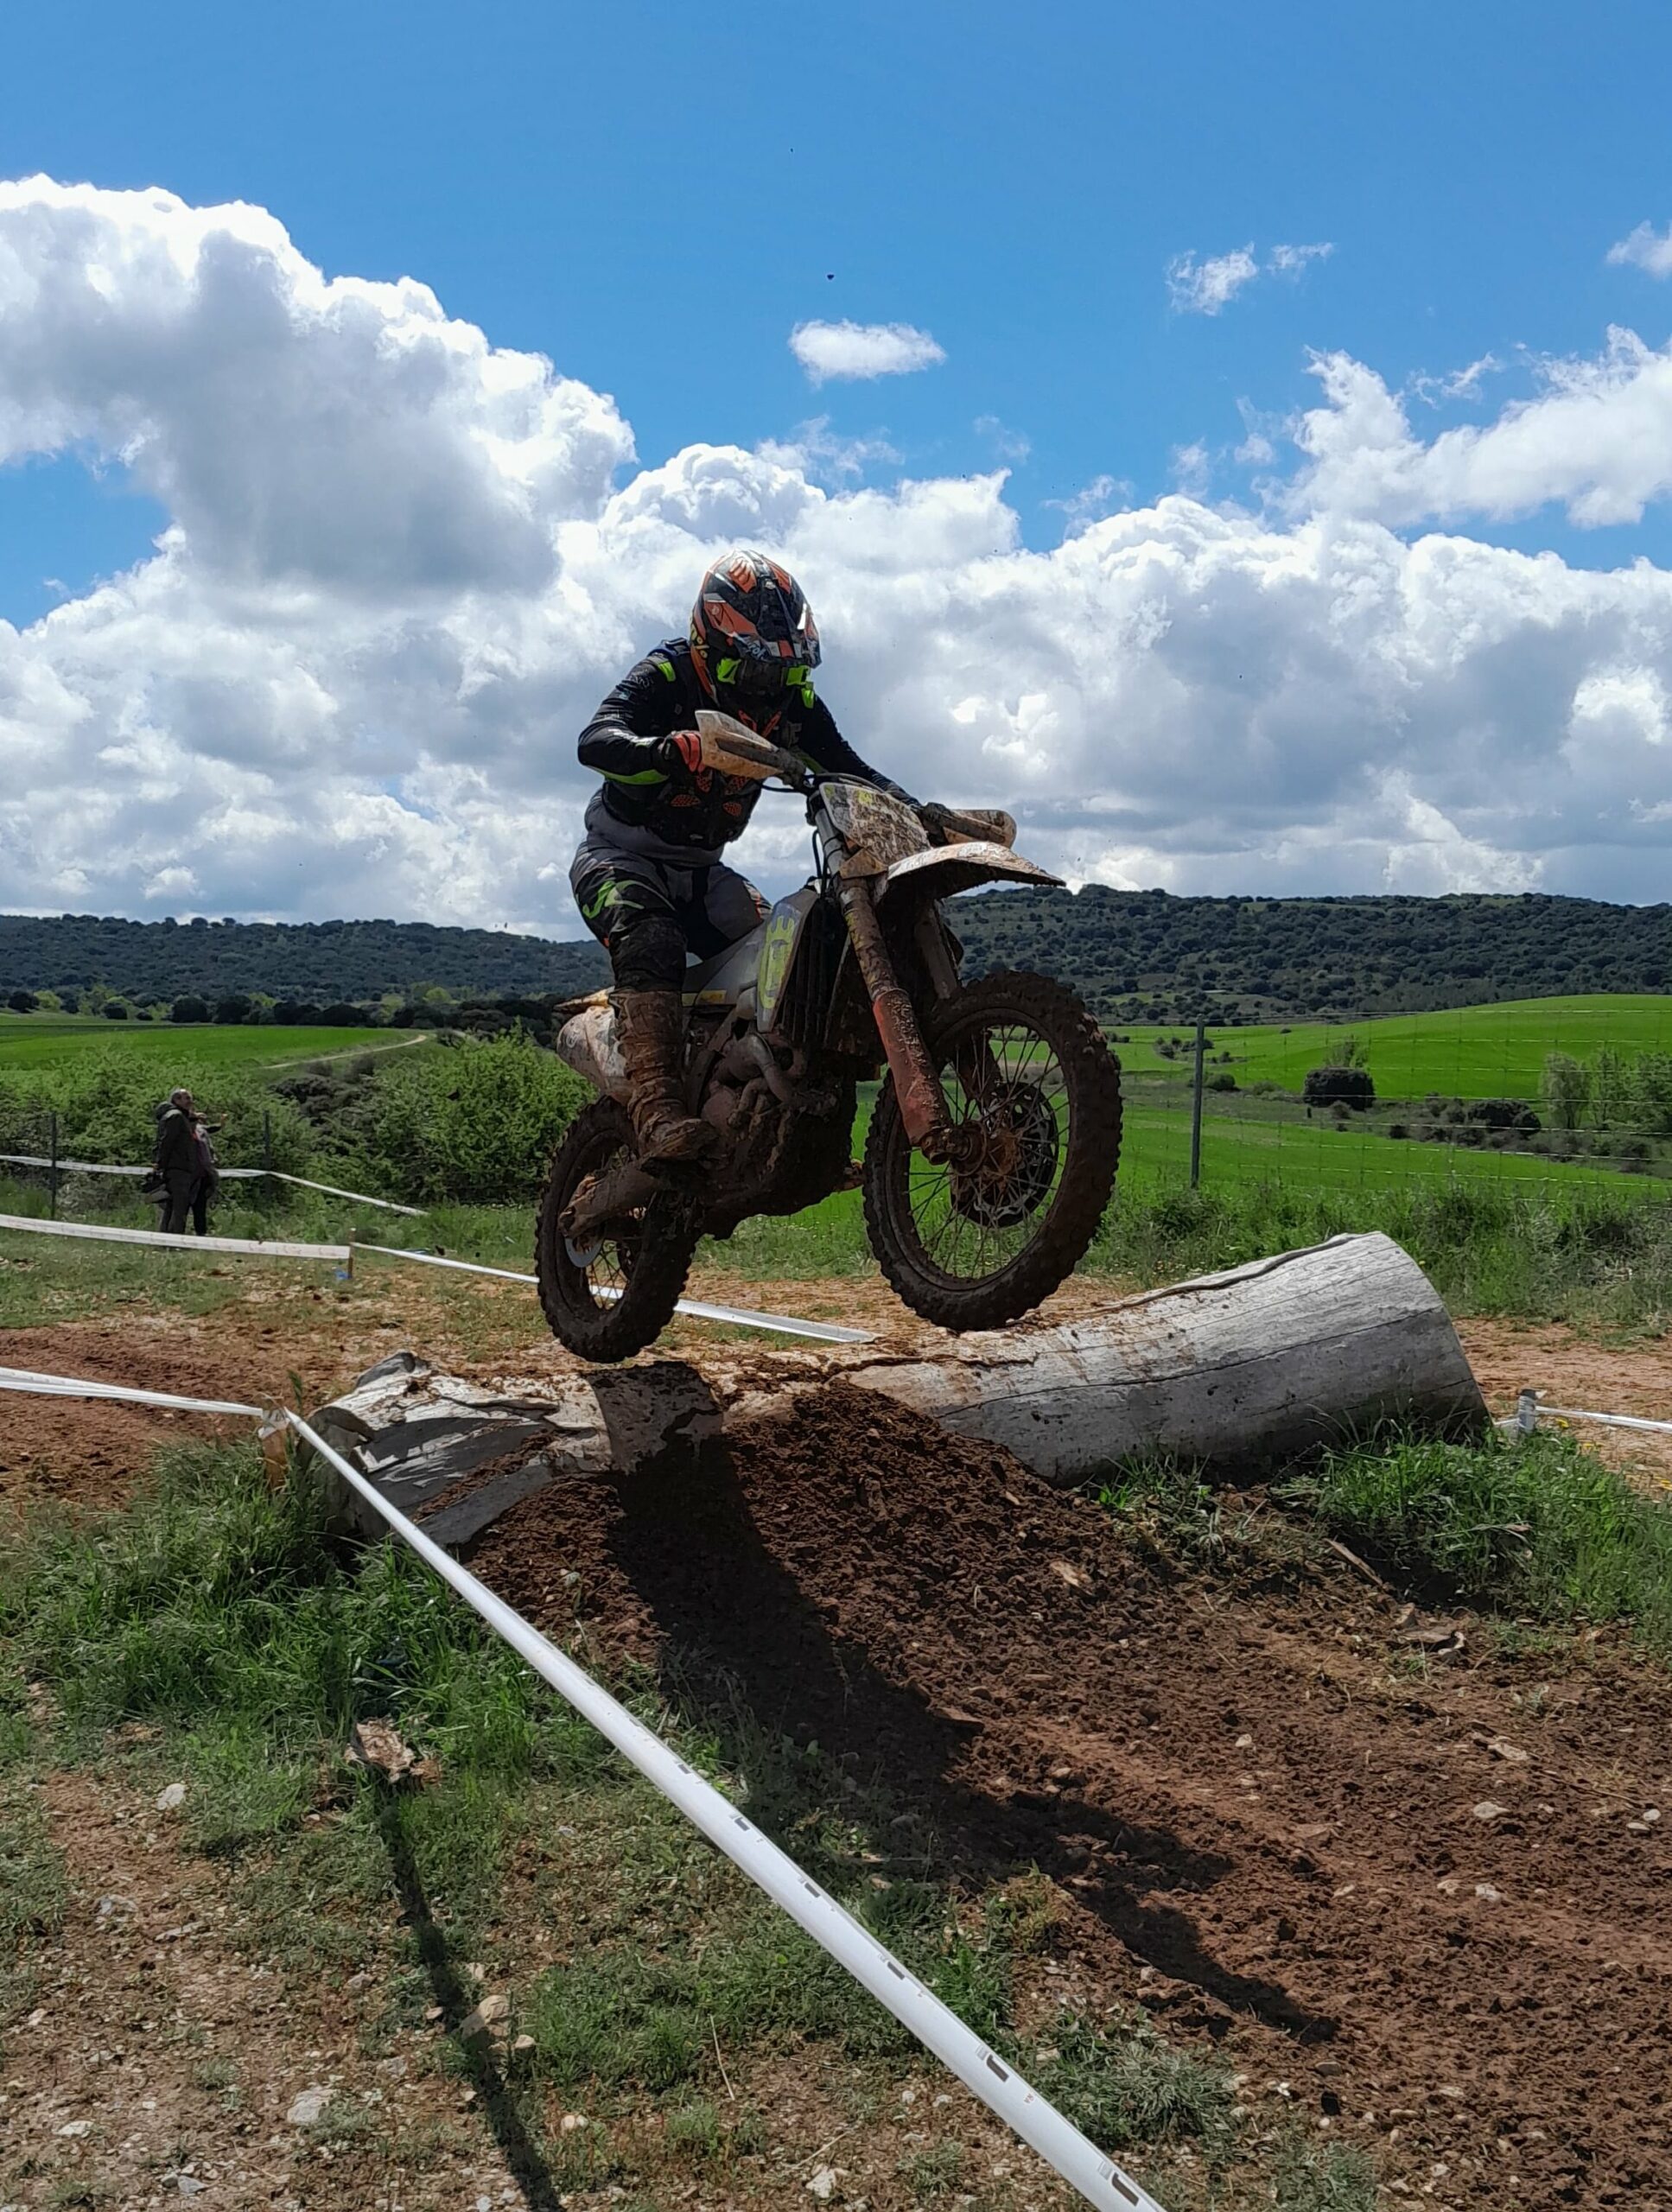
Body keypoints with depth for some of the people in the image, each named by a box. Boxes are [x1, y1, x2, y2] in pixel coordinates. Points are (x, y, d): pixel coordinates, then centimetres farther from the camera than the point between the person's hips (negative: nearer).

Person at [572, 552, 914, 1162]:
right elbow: (595, 741, -36)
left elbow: (848, 769, 1)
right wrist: (684, 749, -56)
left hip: (699, 869, 6)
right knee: (652, 940, -35)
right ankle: (657, 1111, -46)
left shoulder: (792, 698, -1)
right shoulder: (666, 677, -19)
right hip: (620, 856, -6)